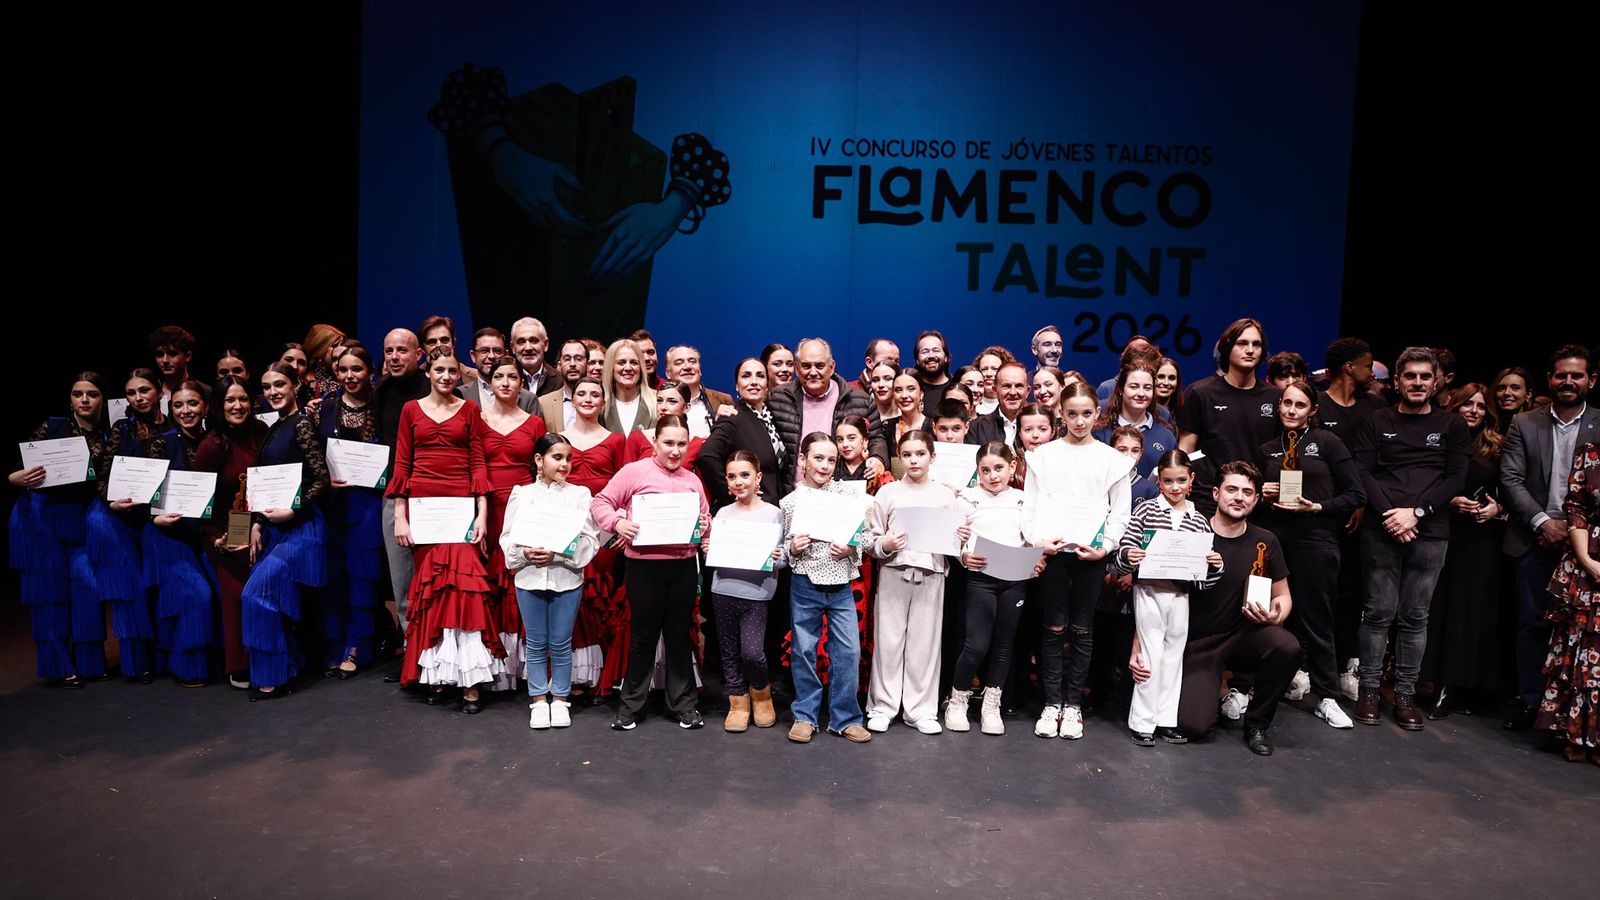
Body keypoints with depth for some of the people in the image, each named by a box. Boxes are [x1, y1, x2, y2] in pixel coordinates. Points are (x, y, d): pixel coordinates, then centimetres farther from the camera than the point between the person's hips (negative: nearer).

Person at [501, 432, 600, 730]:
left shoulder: (580, 494, 0)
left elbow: (590, 540, -6)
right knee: (536, 643, 9)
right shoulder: (521, 493, 4)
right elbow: (507, 537, 4)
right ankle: (538, 700, 22)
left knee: (561, 643, 7)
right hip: (529, 578, 1)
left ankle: (560, 699, 21)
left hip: (567, 578, -1)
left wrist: (557, 553, -18)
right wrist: (525, 552, -15)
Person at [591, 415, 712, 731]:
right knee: (644, 635, 6)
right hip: (644, 565, -3)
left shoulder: (692, 480, 12)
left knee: (680, 635, 12)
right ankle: (630, 704, 21)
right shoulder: (634, 471, -2)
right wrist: (617, 522, -21)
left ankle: (683, 704, 24)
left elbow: (706, 520, 18)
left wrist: (705, 526, -5)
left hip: (684, 566, 4)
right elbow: (600, 502, -3)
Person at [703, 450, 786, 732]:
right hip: (723, 590, 3)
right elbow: (713, 550, 7)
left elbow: (781, 556, -2)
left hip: (756, 593, -3)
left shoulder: (773, 513, -1)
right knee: (730, 651, 9)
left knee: (752, 652, -8)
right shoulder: (723, 513, 8)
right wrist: (708, 549, -14)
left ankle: (761, 694, 21)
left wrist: (776, 557, -22)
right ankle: (738, 703, 24)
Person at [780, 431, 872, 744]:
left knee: (848, 651, 2)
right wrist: (792, 549, -13)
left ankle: (845, 718, 15)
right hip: (805, 585, -1)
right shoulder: (789, 502, 0)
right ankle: (805, 716, 22)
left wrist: (850, 550, -14)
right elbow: (784, 545, 8)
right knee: (804, 650, 7)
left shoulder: (847, 494, 1)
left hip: (840, 585, 1)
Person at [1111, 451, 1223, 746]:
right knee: (1152, 655, -1)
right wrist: (1127, 556, -26)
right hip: (1149, 591, -4)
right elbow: (1123, 549, -5)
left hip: (1180, 594, 4)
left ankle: (1166, 720, 22)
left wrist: (1214, 565, -9)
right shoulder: (1146, 510, -2)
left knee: (1174, 656, 11)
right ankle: (1141, 722, 8)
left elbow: (1204, 577, 11)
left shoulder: (1199, 521, 7)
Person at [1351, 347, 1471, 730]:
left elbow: (1456, 478, 3)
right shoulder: (1377, 422, 10)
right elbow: (1363, 472, 1)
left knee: (1415, 616, 4)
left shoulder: (1451, 425, 11)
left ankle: (1405, 693, 11)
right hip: (1381, 530, -1)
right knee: (1379, 612, 0)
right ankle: (1369, 689, 8)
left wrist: (1416, 511, -10)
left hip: (1430, 532, 1)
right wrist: (1388, 514, -11)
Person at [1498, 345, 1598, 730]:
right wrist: (1543, 521, -10)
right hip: (1535, 540, 1)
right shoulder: (1524, 424, 7)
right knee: (1532, 623, 6)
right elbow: (1510, 480, 1)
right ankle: (1529, 701, 16)